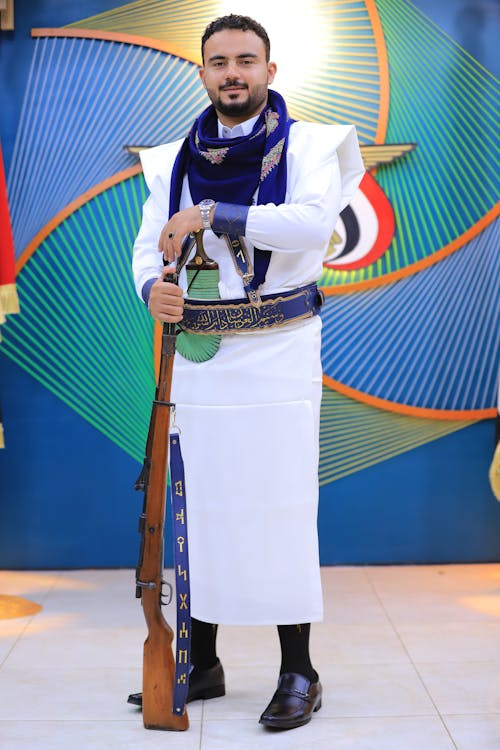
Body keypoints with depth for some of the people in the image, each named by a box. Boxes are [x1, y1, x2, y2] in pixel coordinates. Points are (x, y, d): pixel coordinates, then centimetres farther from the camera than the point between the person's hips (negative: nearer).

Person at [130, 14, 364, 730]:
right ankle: (203, 665, 22)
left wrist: (211, 213, -21)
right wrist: (152, 288, -13)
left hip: (278, 350, -4)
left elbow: (314, 221, -18)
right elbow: (148, 246, 9)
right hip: (198, 354, 4)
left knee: (282, 505, -3)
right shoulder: (175, 161, 13)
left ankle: (299, 672, 10)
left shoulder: (306, 145, 1)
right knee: (201, 504, 8)